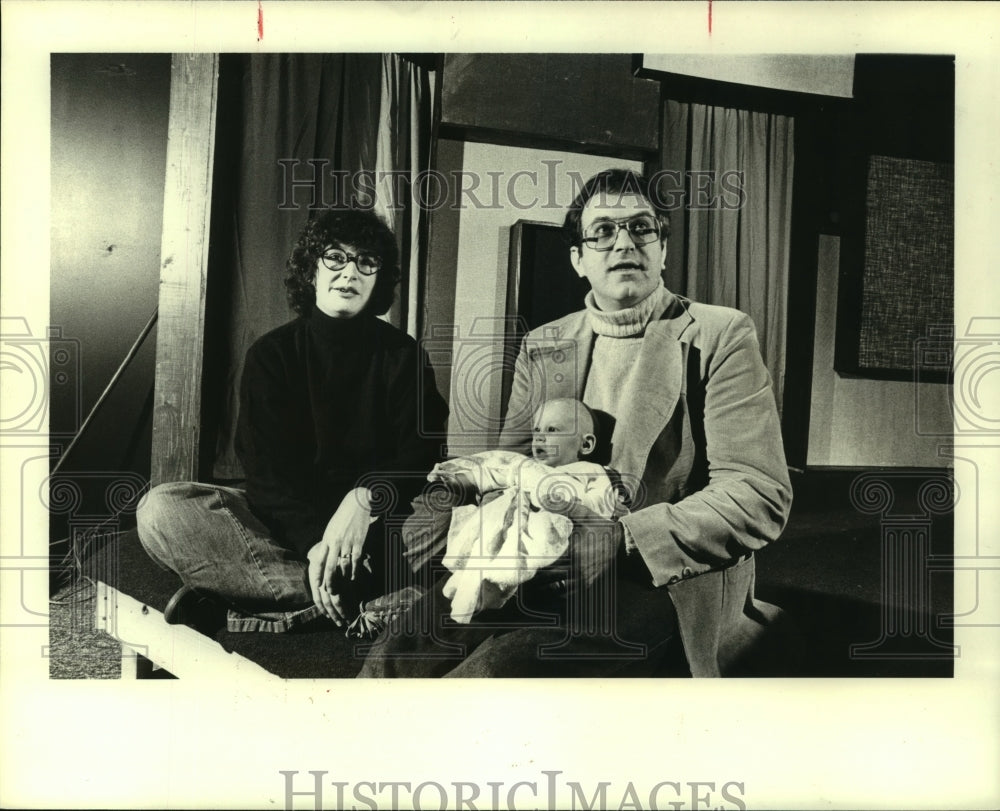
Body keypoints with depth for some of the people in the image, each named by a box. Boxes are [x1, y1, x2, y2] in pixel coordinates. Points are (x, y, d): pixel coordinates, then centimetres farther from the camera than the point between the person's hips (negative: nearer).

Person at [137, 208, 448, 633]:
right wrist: (314, 541, -24)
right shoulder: (271, 354, 4)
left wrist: (365, 500, -27)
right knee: (160, 509, -22)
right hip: (283, 518, 1)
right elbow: (268, 468, -7)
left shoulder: (402, 355, 5)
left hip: (374, 522, 0)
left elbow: (421, 454, -6)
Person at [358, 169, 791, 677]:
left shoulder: (720, 337, -3)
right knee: (401, 651, -15)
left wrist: (616, 541, -21)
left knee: (495, 671, -28)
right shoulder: (541, 348, 12)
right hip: (546, 574, 4)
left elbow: (760, 497, -11)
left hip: (664, 586, -4)